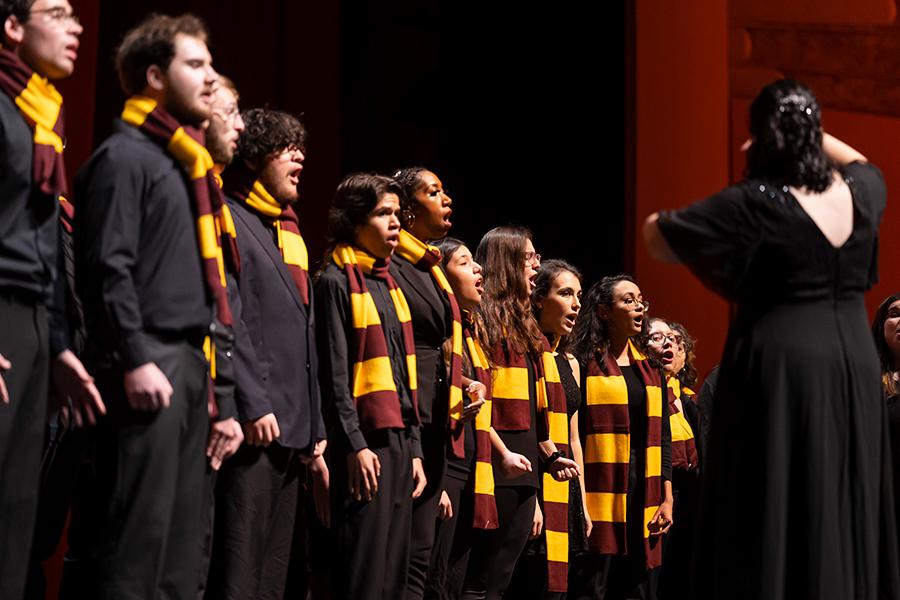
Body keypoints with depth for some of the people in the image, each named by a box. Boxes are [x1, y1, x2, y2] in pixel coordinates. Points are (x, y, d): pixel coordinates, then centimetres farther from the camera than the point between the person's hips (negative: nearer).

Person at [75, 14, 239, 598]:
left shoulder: (188, 164, 22)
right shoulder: (126, 156, -5)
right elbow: (109, 268, -14)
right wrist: (136, 359, -20)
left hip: (192, 361, 9)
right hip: (150, 362, -9)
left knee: (183, 531, 8)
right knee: (141, 529, -10)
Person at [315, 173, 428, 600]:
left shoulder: (388, 284, 18)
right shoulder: (337, 282, -5)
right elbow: (334, 374, -11)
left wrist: (414, 448, 14)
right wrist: (354, 445, -17)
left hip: (399, 441, 8)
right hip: (364, 443, -8)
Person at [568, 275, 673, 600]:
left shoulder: (650, 368, 18)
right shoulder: (584, 363, -1)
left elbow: (662, 436, 17)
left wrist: (667, 499, 9)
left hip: (643, 491, 6)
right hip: (600, 496, -6)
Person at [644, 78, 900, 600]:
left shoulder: (752, 202, -13)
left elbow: (656, 237, -5)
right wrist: (810, 129, 27)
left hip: (781, 365, -6)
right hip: (854, 362, 6)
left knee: (775, 511, 0)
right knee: (844, 509, 13)